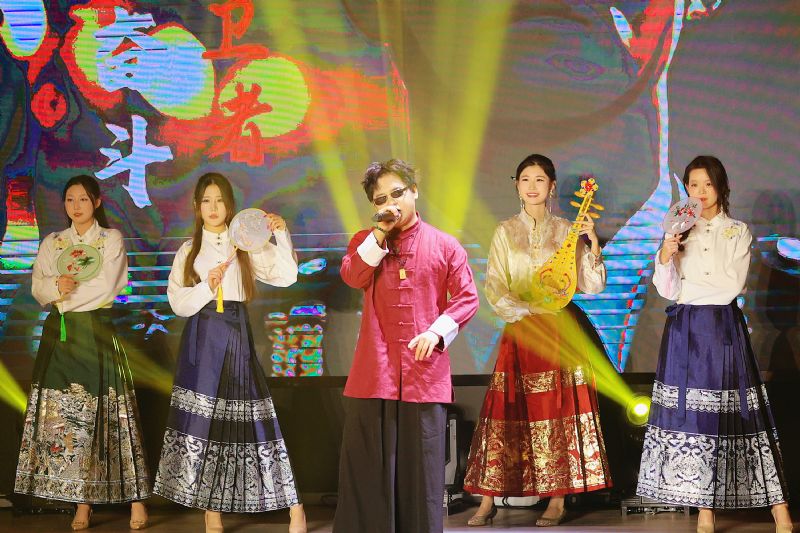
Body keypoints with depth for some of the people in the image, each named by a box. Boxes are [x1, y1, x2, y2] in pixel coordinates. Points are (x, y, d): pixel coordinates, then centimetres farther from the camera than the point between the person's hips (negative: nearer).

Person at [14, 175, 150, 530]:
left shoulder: (111, 239, 4)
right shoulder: (52, 243, 14)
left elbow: (107, 285, -7)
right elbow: (38, 288, 6)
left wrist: (66, 295, -6)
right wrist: (57, 286, -15)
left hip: (97, 333, -3)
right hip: (60, 336, 3)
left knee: (106, 411, -7)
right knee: (64, 414, -2)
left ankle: (136, 499, -4)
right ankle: (82, 504, 1)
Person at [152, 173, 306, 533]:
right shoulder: (189, 251, 12)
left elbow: (286, 276, -3)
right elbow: (177, 301, 3)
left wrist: (281, 236, -11)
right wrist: (206, 288, -11)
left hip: (236, 335, -1)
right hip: (201, 339, 2)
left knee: (246, 415, -6)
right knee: (202, 419, -3)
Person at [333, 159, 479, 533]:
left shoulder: (444, 246, 7)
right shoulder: (366, 241, 12)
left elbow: (467, 297, 3)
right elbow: (353, 277, -7)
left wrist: (437, 331, -11)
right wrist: (380, 233, -9)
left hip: (425, 374, -1)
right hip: (374, 372, 1)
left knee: (422, 470, 4)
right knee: (368, 467, 3)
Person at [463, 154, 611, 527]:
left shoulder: (566, 231, 7)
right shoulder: (505, 232, 8)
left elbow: (591, 286, 0)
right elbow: (494, 289, 1)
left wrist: (593, 244, -12)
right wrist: (528, 312, -13)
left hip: (561, 329, 0)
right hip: (519, 330, 0)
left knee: (559, 413, -3)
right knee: (508, 414, -4)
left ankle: (557, 500, 3)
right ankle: (488, 501, 0)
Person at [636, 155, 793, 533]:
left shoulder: (738, 233, 4)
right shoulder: (679, 231, 11)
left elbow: (732, 286, -7)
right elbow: (668, 291, 2)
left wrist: (686, 288, -7)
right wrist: (665, 258, -14)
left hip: (722, 330, -2)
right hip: (684, 332, 2)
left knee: (733, 414, -6)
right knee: (691, 413, -2)